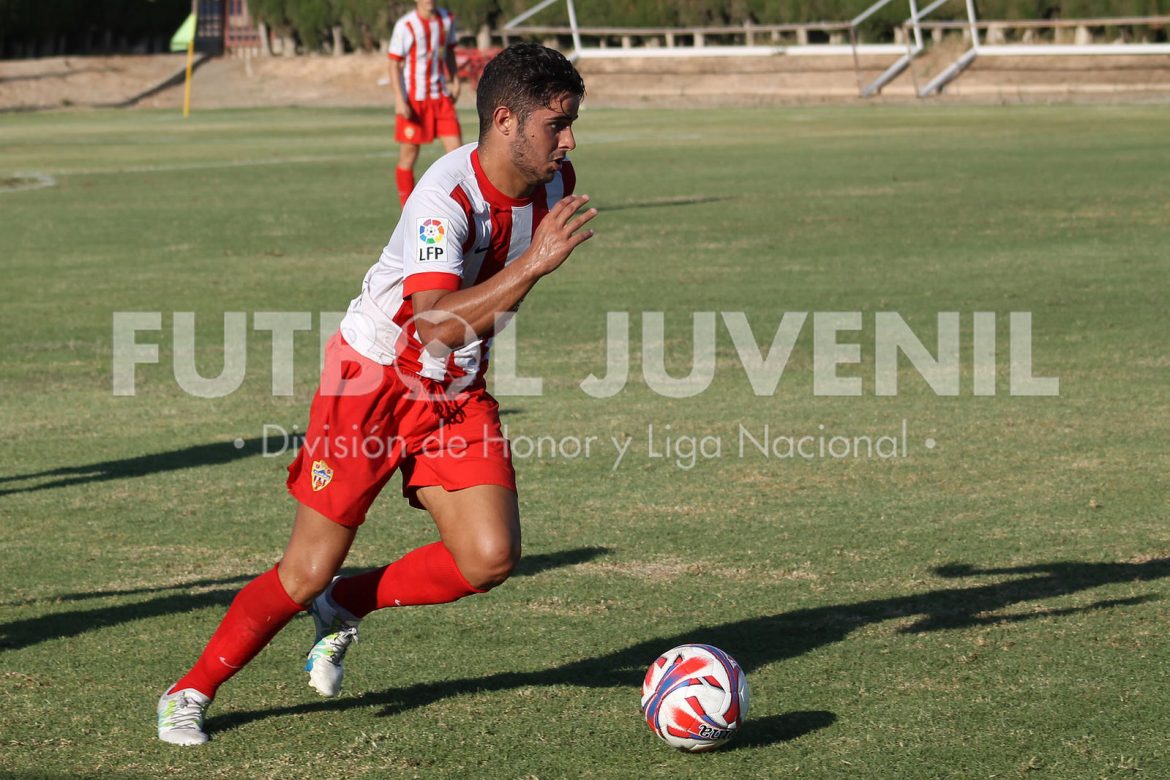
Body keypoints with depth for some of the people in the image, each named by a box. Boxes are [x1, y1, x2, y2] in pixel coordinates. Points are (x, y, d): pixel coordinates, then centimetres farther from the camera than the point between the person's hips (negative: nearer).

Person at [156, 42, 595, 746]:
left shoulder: (555, 184, -6)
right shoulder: (445, 197, -29)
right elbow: (435, 327, -41)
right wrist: (533, 264, -45)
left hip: (458, 395, 6)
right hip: (372, 379, -6)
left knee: (491, 558, -12)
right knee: (308, 572, -4)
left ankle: (345, 608, 13)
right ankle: (191, 693, 17)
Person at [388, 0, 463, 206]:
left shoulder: (447, 20, 5)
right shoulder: (405, 26, -11)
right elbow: (394, 65, -10)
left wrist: (455, 81, 16)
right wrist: (399, 100, -17)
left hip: (440, 97, 5)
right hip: (413, 99, -5)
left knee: (456, 148, -3)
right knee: (408, 156, 2)